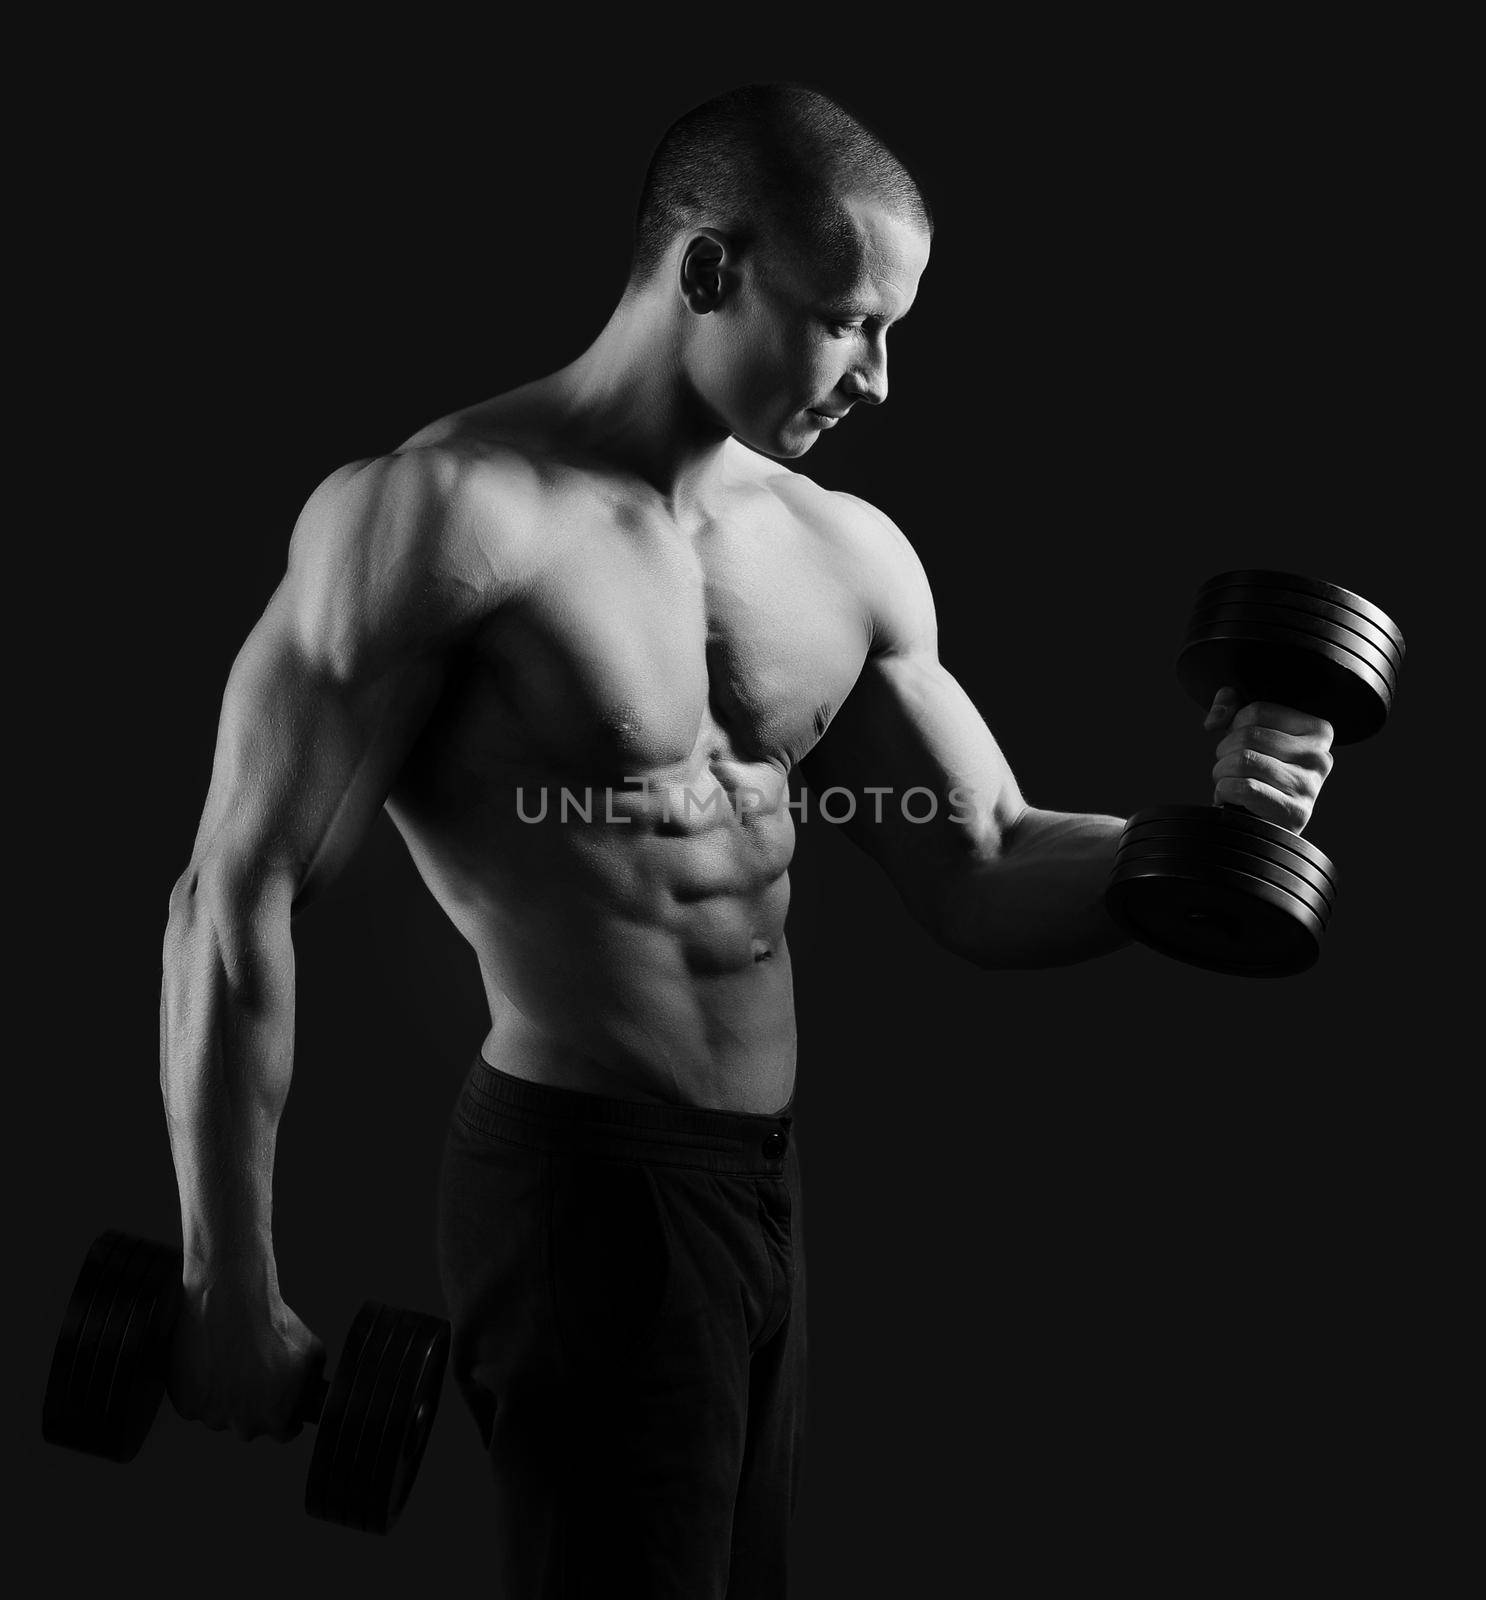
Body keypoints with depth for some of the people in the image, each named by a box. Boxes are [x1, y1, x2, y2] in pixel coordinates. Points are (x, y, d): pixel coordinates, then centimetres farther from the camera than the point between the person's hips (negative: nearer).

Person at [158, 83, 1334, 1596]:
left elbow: (984, 882, 10)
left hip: (764, 1186, 7)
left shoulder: (848, 552, 6)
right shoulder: (442, 514, -15)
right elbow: (232, 902, -14)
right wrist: (231, 1291, -11)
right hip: (583, 1184, -7)